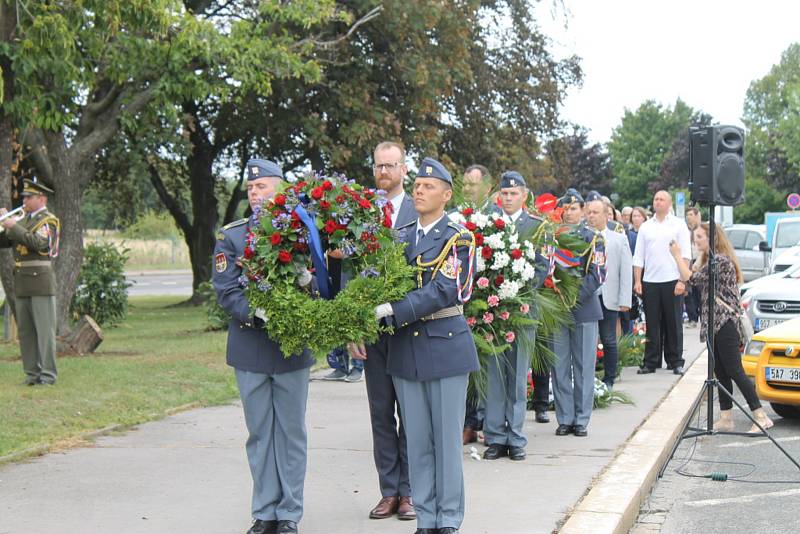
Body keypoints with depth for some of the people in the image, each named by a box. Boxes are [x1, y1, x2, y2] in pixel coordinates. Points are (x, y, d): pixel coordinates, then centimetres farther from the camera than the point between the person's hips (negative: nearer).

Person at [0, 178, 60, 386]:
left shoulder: (49, 220, -5)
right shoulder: (23, 220, 17)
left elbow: (38, 242, -22)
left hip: (40, 282, -7)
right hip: (21, 283, 7)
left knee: (44, 329, -5)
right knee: (25, 330, 8)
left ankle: (48, 374, -2)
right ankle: (32, 372, 13)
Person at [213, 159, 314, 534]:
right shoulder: (230, 237, 4)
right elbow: (226, 292, -4)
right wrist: (258, 315, -19)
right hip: (250, 347, 1)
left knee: (291, 431, 5)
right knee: (260, 432, 8)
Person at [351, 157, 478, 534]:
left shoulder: (458, 238, -5)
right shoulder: (398, 238, 11)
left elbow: (443, 291, -17)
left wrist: (392, 310, -24)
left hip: (446, 346, -4)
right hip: (405, 351, 4)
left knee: (447, 439, 2)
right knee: (417, 441, 9)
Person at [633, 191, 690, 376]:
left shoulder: (678, 225, 5)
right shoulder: (645, 227, 12)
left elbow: (685, 255, 0)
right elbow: (638, 256, 11)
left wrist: (682, 280, -9)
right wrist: (637, 281, 1)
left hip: (672, 281, -2)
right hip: (649, 282, 2)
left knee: (674, 324, 2)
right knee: (652, 324, 4)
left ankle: (675, 362, 9)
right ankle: (651, 362, 9)